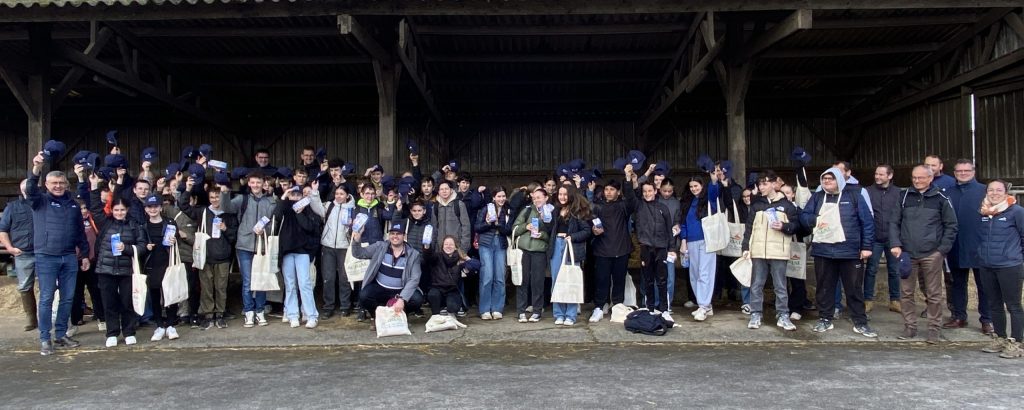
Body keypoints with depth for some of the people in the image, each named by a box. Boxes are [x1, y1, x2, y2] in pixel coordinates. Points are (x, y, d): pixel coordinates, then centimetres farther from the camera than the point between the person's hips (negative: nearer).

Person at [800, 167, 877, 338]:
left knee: (854, 289, 5)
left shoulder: (854, 196, 2)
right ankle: (825, 319, 21)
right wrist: (815, 220, -18)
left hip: (850, 251, -2)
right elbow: (803, 216, 5)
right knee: (824, 287, 9)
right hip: (823, 251, 3)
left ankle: (860, 323, 14)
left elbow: (867, 222, 1)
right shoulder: (816, 197, 11)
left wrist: (866, 246, -4)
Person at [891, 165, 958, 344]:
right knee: (906, 293, 5)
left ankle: (934, 329, 14)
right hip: (907, 253, 2)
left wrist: (943, 249, -4)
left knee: (934, 294, 4)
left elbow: (951, 226, 3)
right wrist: (896, 245, -4)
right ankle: (910, 327, 16)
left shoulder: (941, 199, 1)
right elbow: (894, 223, 8)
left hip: (932, 254, -2)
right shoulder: (904, 197, 6)